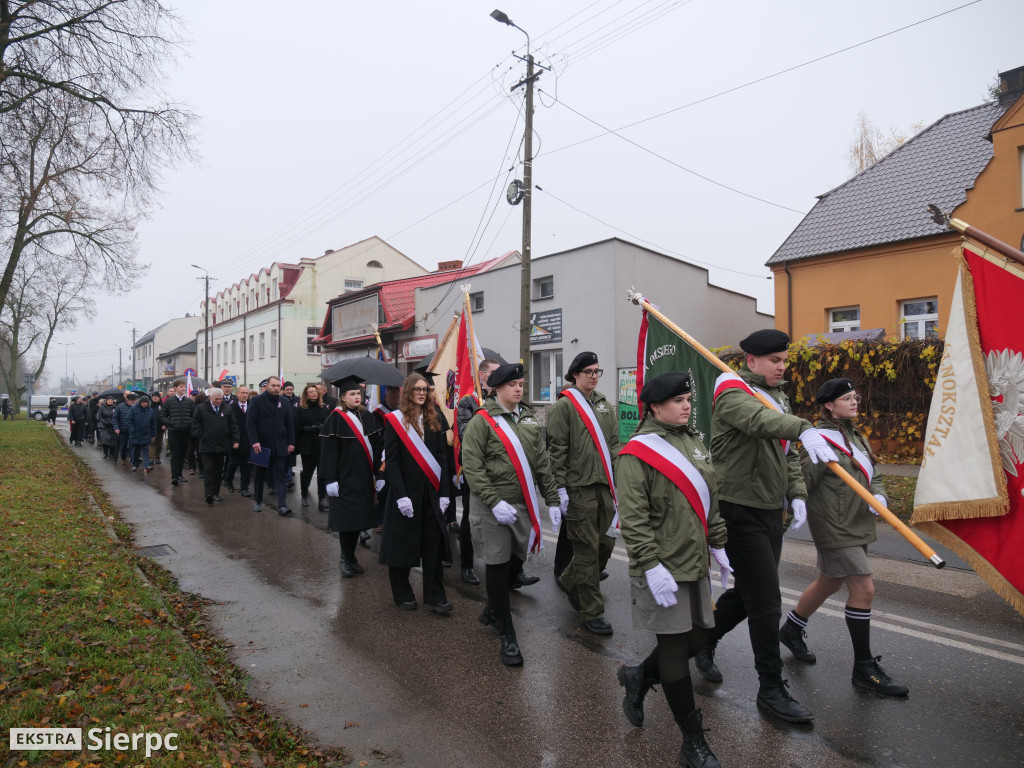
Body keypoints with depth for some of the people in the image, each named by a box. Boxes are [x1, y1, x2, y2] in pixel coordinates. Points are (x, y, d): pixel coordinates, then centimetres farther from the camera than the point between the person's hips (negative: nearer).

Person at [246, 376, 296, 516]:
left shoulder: (285, 402, 7)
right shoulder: (257, 401, -3)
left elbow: (290, 424, 8)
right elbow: (250, 422, -9)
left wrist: (291, 442, 1)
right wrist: (255, 441, -18)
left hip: (280, 446, 2)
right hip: (261, 445, -1)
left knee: (280, 477, -3)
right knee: (259, 475, 14)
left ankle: (282, 506, -9)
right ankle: (258, 501, 30)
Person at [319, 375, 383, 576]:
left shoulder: (367, 416, 6)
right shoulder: (335, 418, -8)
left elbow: (377, 445, 6)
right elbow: (328, 450, -10)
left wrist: (378, 473, 1)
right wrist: (330, 479, -14)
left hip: (364, 477, 5)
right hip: (344, 477, -5)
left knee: (359, 517, 10)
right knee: (346, 518, -2)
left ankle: (351, 557, 24)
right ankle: (345, 558, 16)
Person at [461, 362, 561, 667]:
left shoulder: (528, 419, 9)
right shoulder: (482, 421, -10)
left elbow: (542, 463, 12)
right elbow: (471, 466, -16)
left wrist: (552, 500, 9)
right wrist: (494, 501, -22)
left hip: (523, 504, 6)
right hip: (491, 506, -6)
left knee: (516, 562, 15)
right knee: (498, 565, 1)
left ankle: (492, 611, 40)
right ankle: (506, 633, 14)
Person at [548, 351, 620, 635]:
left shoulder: (604, 404, 13)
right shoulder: (564, 405, -6)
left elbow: (613, 444, 17)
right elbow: (557, 449, -9)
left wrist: (617, 481, 12)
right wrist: (561, 487, -13)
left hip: (605, 486, 7)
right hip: (579, 487, -6)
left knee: (606, 543, 12)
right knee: (587, 549, -1)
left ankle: (569, 581, 36)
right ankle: (591, 612, 12)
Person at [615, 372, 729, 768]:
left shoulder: (693, 441, 11)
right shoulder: (637, 453, -14)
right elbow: (633, 519, -18)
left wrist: (717, 544, 17)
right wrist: (651, 565, -21)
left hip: (695, 563, 8)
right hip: (662, 569, -8)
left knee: (696, 637, 15)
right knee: (675, 647, 3)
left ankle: (638, 677, 39)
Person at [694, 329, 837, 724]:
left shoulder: (777, 397, 16)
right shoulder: (733, 392, -12)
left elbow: (788, 453, 18)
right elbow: (758, 419, -36)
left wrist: (797, 493, 4)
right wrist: (804, 429, -53)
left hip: (771, 510, 9)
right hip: (741, 512, -9)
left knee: (749, 592, 18)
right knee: (766, 603, -3)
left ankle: (704, 641, 39)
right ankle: (772, 689, 13)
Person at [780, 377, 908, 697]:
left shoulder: (856, 437, 12)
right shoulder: (822, 440, -17)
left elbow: (873, 475, 15)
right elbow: (802, 481, -20)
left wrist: (879, 495, -5)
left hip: (857, 525, 10)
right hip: (835, 528, -9)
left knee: (829, 583, 21)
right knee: (864, 589, -8)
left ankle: (791, 630, 40)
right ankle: (865, 667, 7)